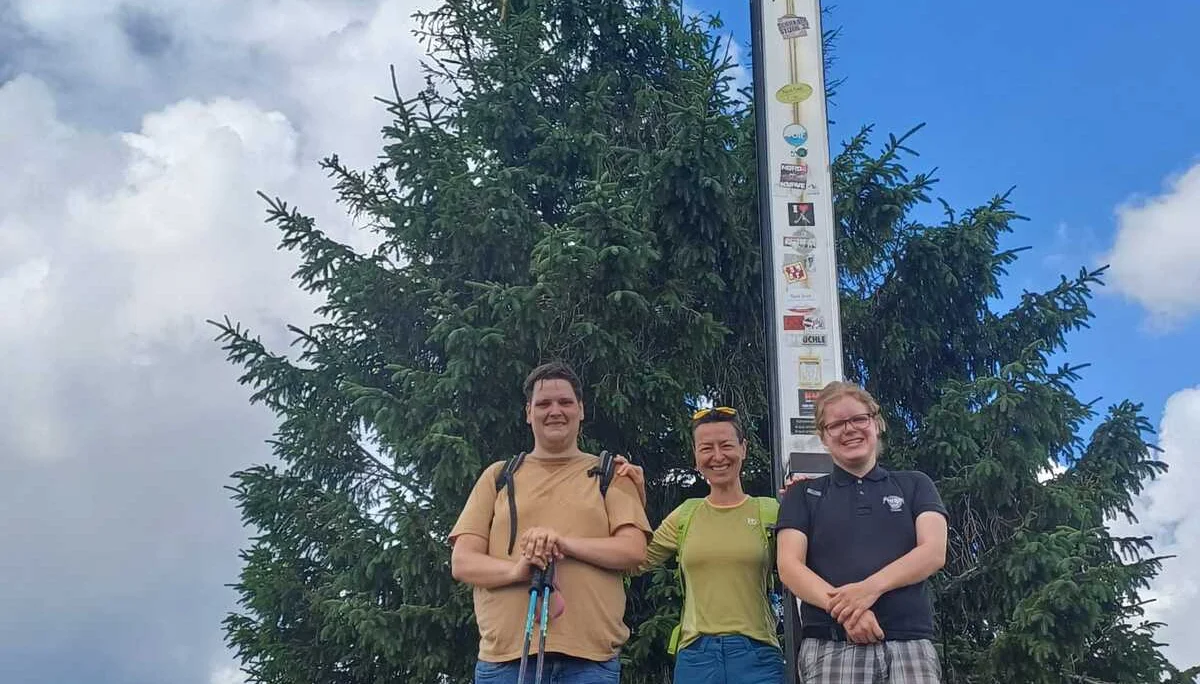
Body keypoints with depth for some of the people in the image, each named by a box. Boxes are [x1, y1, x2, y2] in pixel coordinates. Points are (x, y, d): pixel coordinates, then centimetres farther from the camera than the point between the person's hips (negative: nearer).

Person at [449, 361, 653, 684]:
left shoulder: (609, 474, 14)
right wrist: (516, 570, -15)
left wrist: (564, 542, -14)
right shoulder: (498, 476, 15)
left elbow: (634, 551, 2)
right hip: (505, 655, 1)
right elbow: (462, 563, 7)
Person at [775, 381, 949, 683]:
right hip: (829, 647, 0)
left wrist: (871, 588, -13)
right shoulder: (803, 495, 16)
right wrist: (842, 607, -14)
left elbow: (934, 552, 3)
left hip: (910, 643, 1)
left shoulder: (914, 485, 18)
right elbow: (789, 566, 4)